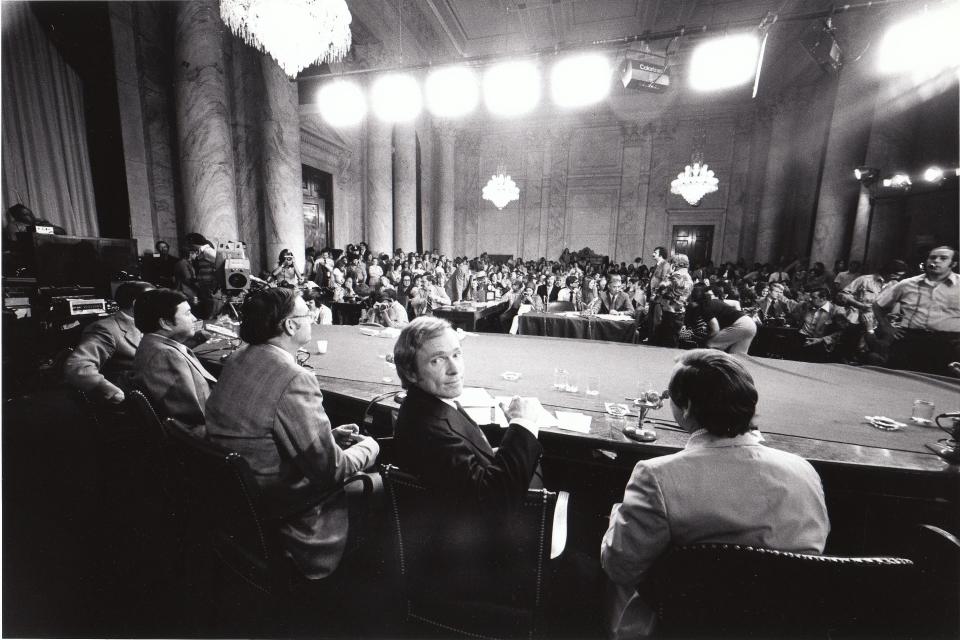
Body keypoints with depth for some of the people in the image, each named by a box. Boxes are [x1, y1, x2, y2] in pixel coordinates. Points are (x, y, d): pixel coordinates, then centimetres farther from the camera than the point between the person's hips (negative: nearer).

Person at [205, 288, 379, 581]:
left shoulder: (239, 360, -2)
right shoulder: (293, 379, -31)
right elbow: (330, 469, -25)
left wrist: (330, 435, 7)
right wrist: (369, 447, -6)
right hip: (279, 513, -8)